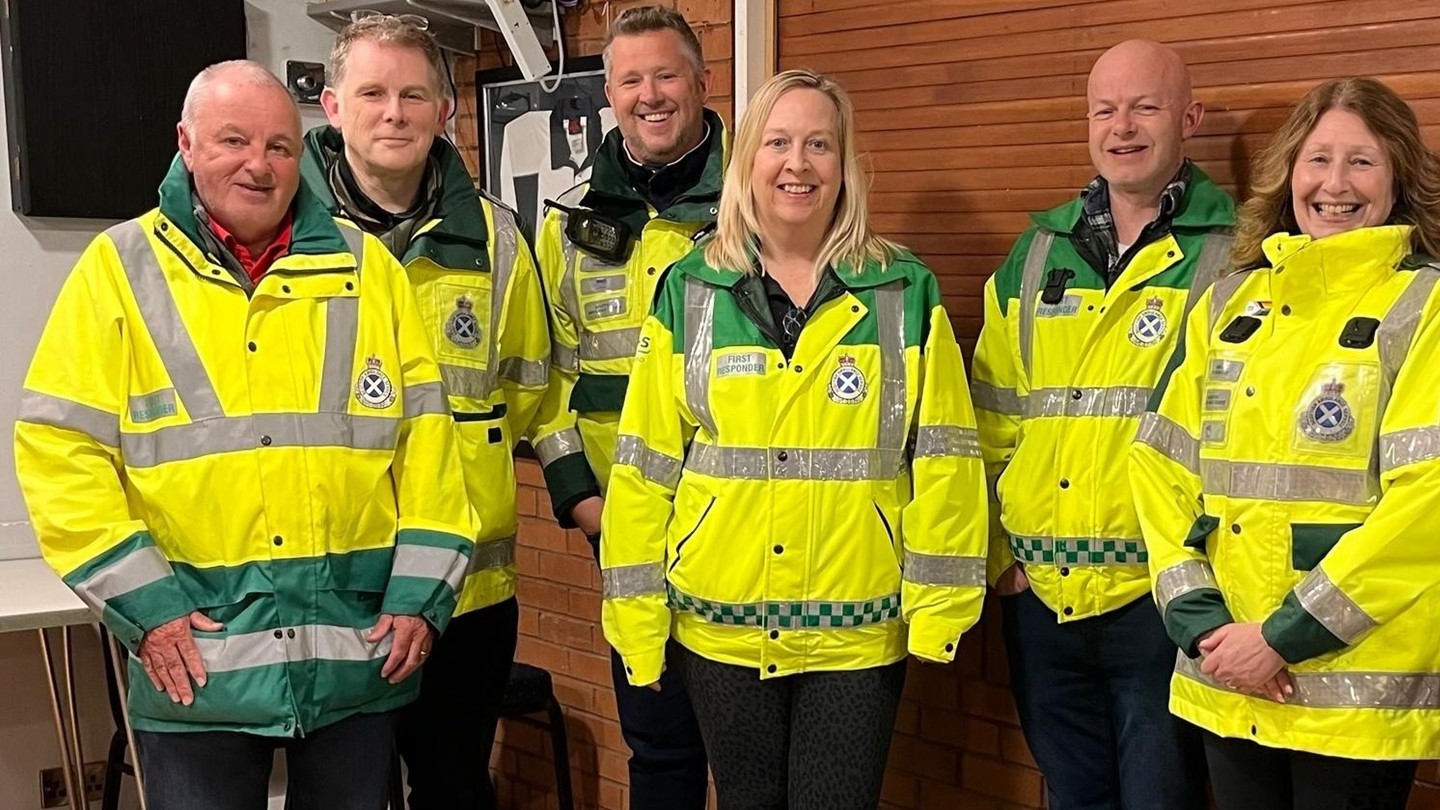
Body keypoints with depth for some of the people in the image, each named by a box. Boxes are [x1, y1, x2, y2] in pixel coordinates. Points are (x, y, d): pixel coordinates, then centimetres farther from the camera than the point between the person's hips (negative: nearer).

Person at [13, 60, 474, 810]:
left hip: (358, 654, 2)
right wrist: (141, 605, -10)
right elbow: (61, 446, -3)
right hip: (197, 661, -2)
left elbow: (424, 432, 5)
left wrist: (421, 592, -2)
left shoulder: (366, 267, 7)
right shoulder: (120, 267, 1)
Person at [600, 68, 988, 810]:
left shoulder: (904, 293, -2)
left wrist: (938, 606, -5)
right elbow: (646, 464, 0)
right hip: (721, 628, 1)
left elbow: (941, 461, -2)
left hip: (858, 631, -1)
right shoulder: (689, 291, 0)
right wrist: (640, 614, -1)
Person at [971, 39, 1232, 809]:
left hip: (1162, 596, -4)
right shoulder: (1036, 254, 9)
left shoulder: (1232, 254, -4)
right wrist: (1000, 551, 6)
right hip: (1041, 596, 4)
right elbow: (993, 423, 11)